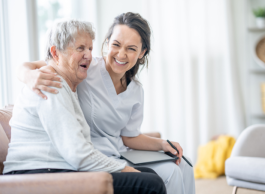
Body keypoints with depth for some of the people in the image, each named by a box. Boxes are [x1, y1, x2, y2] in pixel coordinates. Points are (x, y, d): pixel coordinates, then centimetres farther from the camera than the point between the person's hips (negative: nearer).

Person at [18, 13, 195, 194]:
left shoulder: (136, 91, 8)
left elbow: (129, 137, 14)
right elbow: (26, 67, -15)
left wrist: (162, 144, -2)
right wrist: (31, 76, -39)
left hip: (118, 155, 7)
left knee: (182, 167, 0)